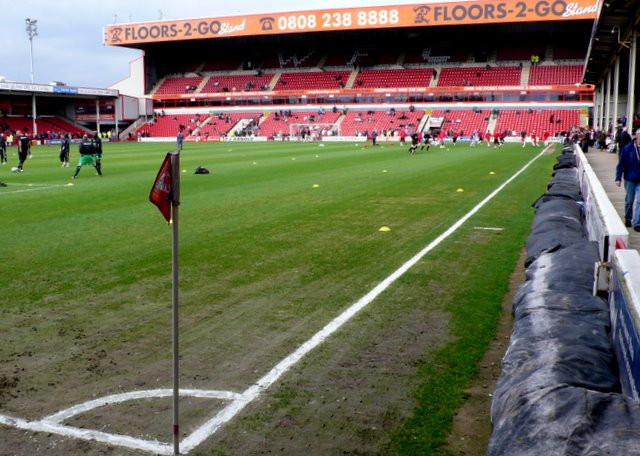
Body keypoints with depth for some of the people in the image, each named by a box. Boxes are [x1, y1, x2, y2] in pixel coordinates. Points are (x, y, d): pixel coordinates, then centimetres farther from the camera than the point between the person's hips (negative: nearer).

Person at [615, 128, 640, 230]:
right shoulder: (628, 148, -8)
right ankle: (628, 218, 32)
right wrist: (618, 178, -8)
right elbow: (621, 164, -5)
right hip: (630, 179, -1)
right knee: (629, 200, 12)